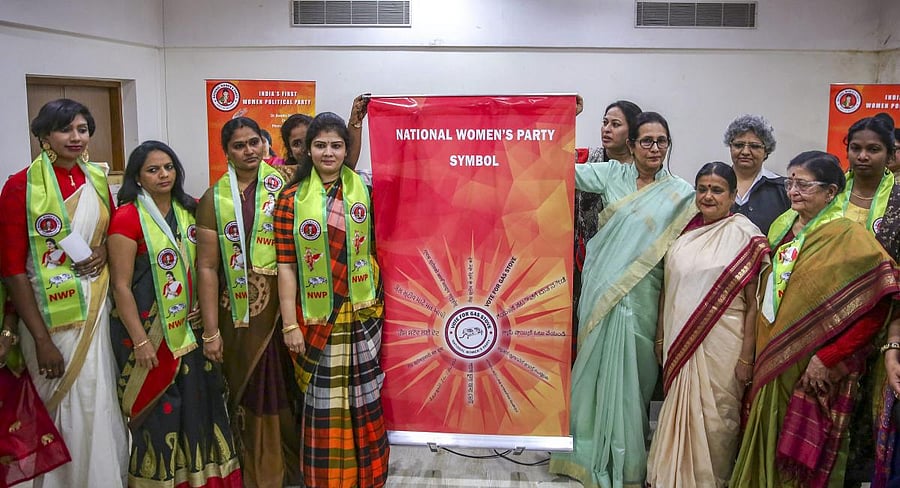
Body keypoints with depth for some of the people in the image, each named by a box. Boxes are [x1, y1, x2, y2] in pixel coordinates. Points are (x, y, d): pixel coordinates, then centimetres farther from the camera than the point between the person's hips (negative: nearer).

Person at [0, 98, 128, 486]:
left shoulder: (97, 178, 5)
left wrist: (105, 250, -5)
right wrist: (42, 340, -14)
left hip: (96, 306, 5)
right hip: (49, 314, -4)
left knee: (101, 406, 11)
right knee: (61, 409, 5)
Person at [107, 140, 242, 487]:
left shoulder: (189, 209, 5)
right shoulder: (127, 217, -11)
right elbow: (121, 285, -13)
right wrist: (140, 341, -15)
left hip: (188, 326, 5)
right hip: (148, 328, -5)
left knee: (198, 401, 10)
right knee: (160, 408, 3)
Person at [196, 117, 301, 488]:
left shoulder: (285, 186, 3)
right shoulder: (214, 199, 0)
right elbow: (207, 267, -2)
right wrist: (211, 331, -5)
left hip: (284, 310, 1)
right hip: (240, 317, 0)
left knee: (288, 393, 10)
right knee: (248, 398, 9)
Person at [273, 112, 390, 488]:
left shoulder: (363, 190, 2)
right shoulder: (292, 199, -3)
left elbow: (374, 247, 7)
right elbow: (286, 266, -5)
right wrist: (290, 325, -8)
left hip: (361, 314, 2)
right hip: (316, 319, -2)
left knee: (363, 398, 11)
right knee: (323, 402, 7)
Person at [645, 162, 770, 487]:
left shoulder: (746, 236, -8)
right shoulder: (685, 232, 7)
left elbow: (754, 303, -10)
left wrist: (746, 357, -12)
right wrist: (661, 337, 12)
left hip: (721, 346, -4)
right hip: (681, 344, 5)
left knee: (715, 419, 6)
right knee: (679, 414, 14)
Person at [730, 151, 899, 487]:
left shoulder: (849, 238, -13)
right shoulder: (782, 227, 7)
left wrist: (827, 358, -20)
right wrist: (759, 350, 8)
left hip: (813, 371, -6)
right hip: (772, 358, 6)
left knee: (805, 452, 6)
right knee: (768, 443, 15)